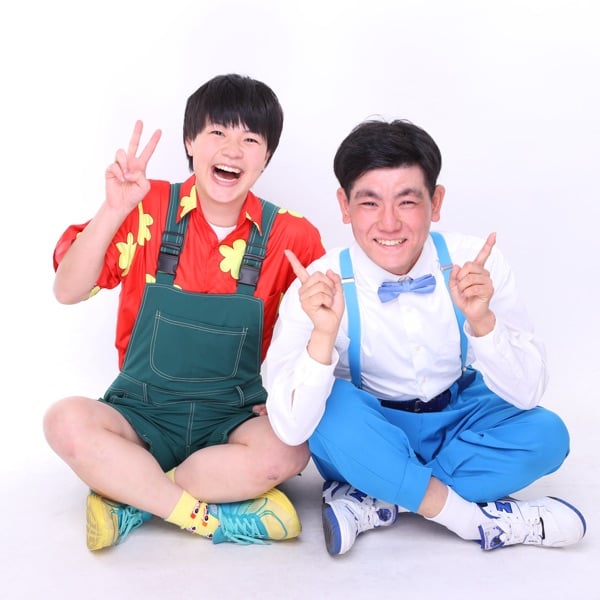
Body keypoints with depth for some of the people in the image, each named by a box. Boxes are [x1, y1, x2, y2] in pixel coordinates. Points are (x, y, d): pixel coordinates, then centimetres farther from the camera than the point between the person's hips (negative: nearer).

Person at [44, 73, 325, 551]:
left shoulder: (289, 236, -6)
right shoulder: (148, 209, -6)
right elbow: (67, 292, -10)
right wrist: (114, 211, -23)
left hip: (234, 418, 0)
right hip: (142, 413, 0)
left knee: (287, 451, -30)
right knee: (66, 421, -29)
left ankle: (133, 500, -14)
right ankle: (211, 516, -17)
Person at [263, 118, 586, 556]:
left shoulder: (475, 262, -17)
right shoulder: (318, 287, -21)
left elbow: (526, 393, -17)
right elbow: (291, 430, -28)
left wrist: (481, 319, -35)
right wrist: (324, 333, -43)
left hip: (456, 423, 3)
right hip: (366, 440, -2)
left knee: (546, 435, -24)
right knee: (333, 407, -33)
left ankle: (376, 504, -16)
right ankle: (475, 516, -18)